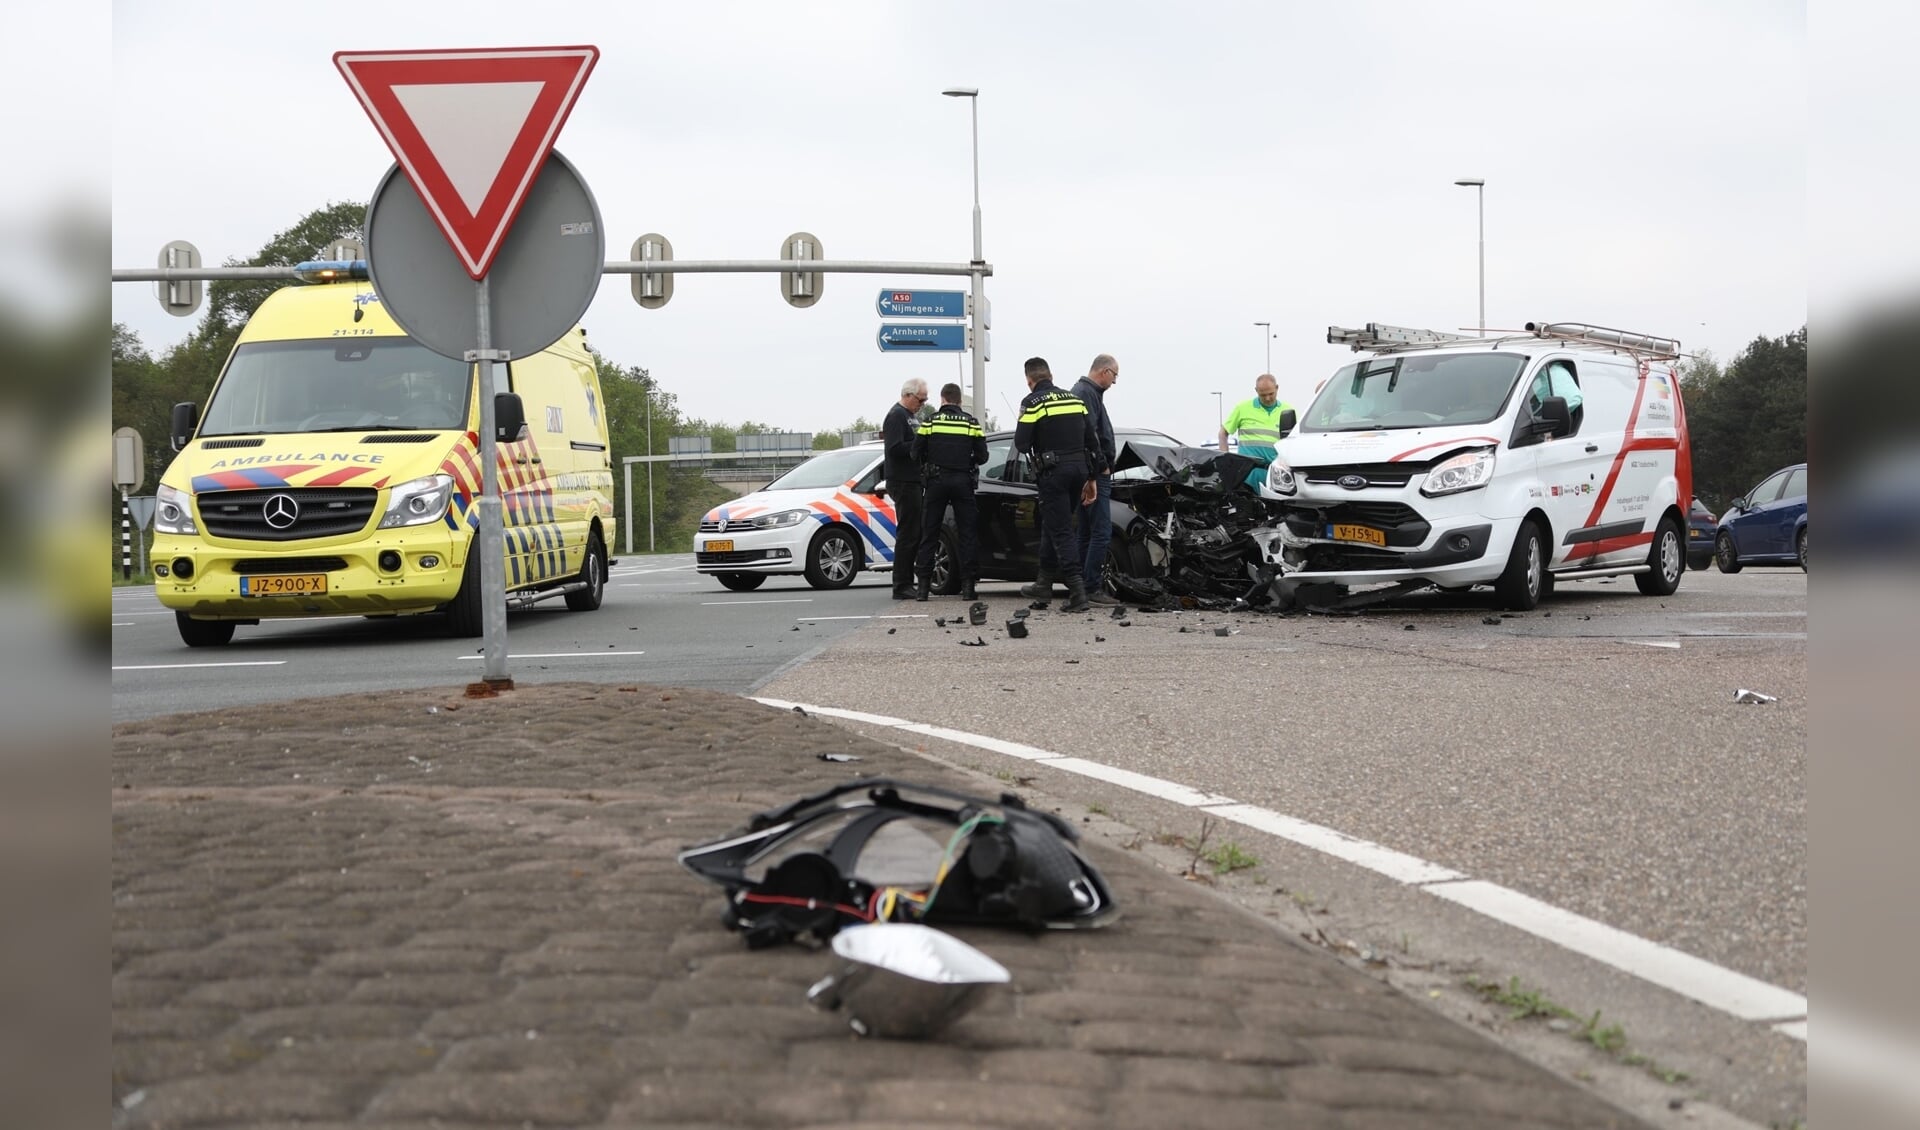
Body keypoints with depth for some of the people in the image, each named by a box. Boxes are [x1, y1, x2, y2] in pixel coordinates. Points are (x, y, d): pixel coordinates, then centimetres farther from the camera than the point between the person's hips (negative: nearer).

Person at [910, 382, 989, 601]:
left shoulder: (930, 422, 0)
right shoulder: (972, 423, 3)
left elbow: (916, 454, 0)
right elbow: (982, 456, 3)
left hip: (936, 482, 0)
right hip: (963, 482, 0)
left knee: (929, 533, 6)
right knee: (967, 534, 5)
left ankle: (923, 585, 2)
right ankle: (967, 585, -1)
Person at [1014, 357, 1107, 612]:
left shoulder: (1033, 403, -7)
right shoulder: (1075, 399, 13)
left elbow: (1021, 444, -10)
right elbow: (1092, 440, 13)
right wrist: (1091, 478, 18)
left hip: (1053, 473, -7)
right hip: (1079, 468, 7)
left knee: (1061, 531, -5)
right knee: (1052, 525, 21)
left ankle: (1077, 592, -15)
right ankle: (1044, 583, 30)